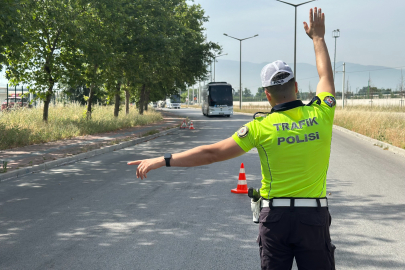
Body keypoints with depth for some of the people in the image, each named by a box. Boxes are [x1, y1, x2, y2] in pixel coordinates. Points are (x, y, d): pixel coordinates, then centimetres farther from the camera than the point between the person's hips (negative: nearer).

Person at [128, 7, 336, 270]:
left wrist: (163, 160, -5)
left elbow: (212, 152, -10)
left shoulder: (261, 127, -8)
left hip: (274, 217, -1)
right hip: (313, 217, 1)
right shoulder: (320, 115, -3)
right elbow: (326, 75, 17)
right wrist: (318, 37, 32)